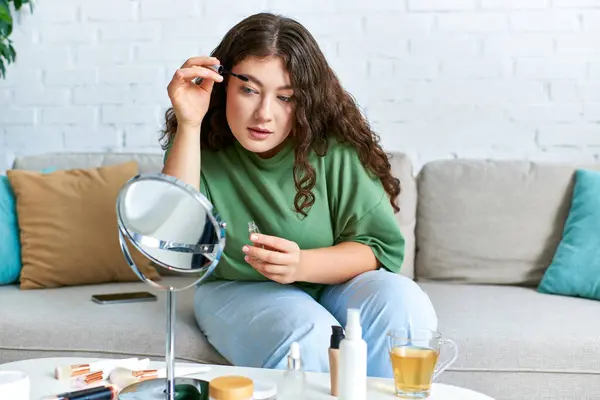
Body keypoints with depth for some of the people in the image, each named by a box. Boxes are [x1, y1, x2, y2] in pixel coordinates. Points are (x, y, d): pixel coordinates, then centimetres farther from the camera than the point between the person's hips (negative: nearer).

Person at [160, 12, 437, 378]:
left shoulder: (333, 150, -12)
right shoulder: (201, 149, -10)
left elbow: (382, 247, -10)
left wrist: (302, 265, -29)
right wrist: (188, 125, -31)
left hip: (332, 285, 2)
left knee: (403, 302, -27)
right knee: (310, 337, -32)